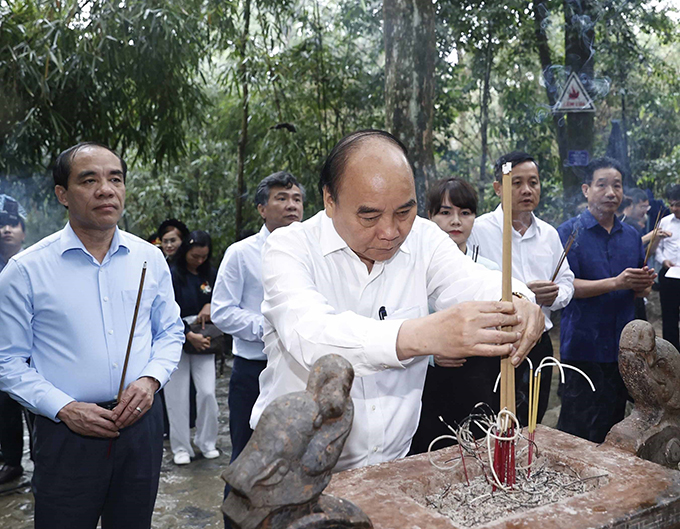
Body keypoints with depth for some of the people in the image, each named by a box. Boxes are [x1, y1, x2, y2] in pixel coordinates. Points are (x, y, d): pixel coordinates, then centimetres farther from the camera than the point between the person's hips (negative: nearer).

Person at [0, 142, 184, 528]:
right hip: (67, 433, -3)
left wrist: (151, 379, -6)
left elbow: (171, 331, 11)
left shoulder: (149, 258, 3)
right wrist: (64, 408, -14)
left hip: (140, 422, 3)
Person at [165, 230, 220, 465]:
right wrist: (190, 335, -20)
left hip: (203, 342, 3)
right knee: (178, 396, 2)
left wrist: (211, 305, -10)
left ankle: (207, 442, 17)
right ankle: (181, 447, 15)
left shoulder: (211, 274, 7)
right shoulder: (172, 275, -6)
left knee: (207, 393, -2)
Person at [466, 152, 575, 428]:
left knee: (533, 424, 18)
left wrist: (554, 296, -5)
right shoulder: (479, 230, -11)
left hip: (539, 342, 6)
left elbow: (566, 282, 17)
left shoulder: (549, 234, 11)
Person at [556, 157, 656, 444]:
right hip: (583, 347, -5)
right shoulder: (569, 232, -6)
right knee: (577, 428, -1)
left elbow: (639, 290, 18)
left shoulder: (632, 235, 12)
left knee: (613, 426, 14)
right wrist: (617, 283, -22)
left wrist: (644, 284, -6)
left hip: (623, 346, 6)